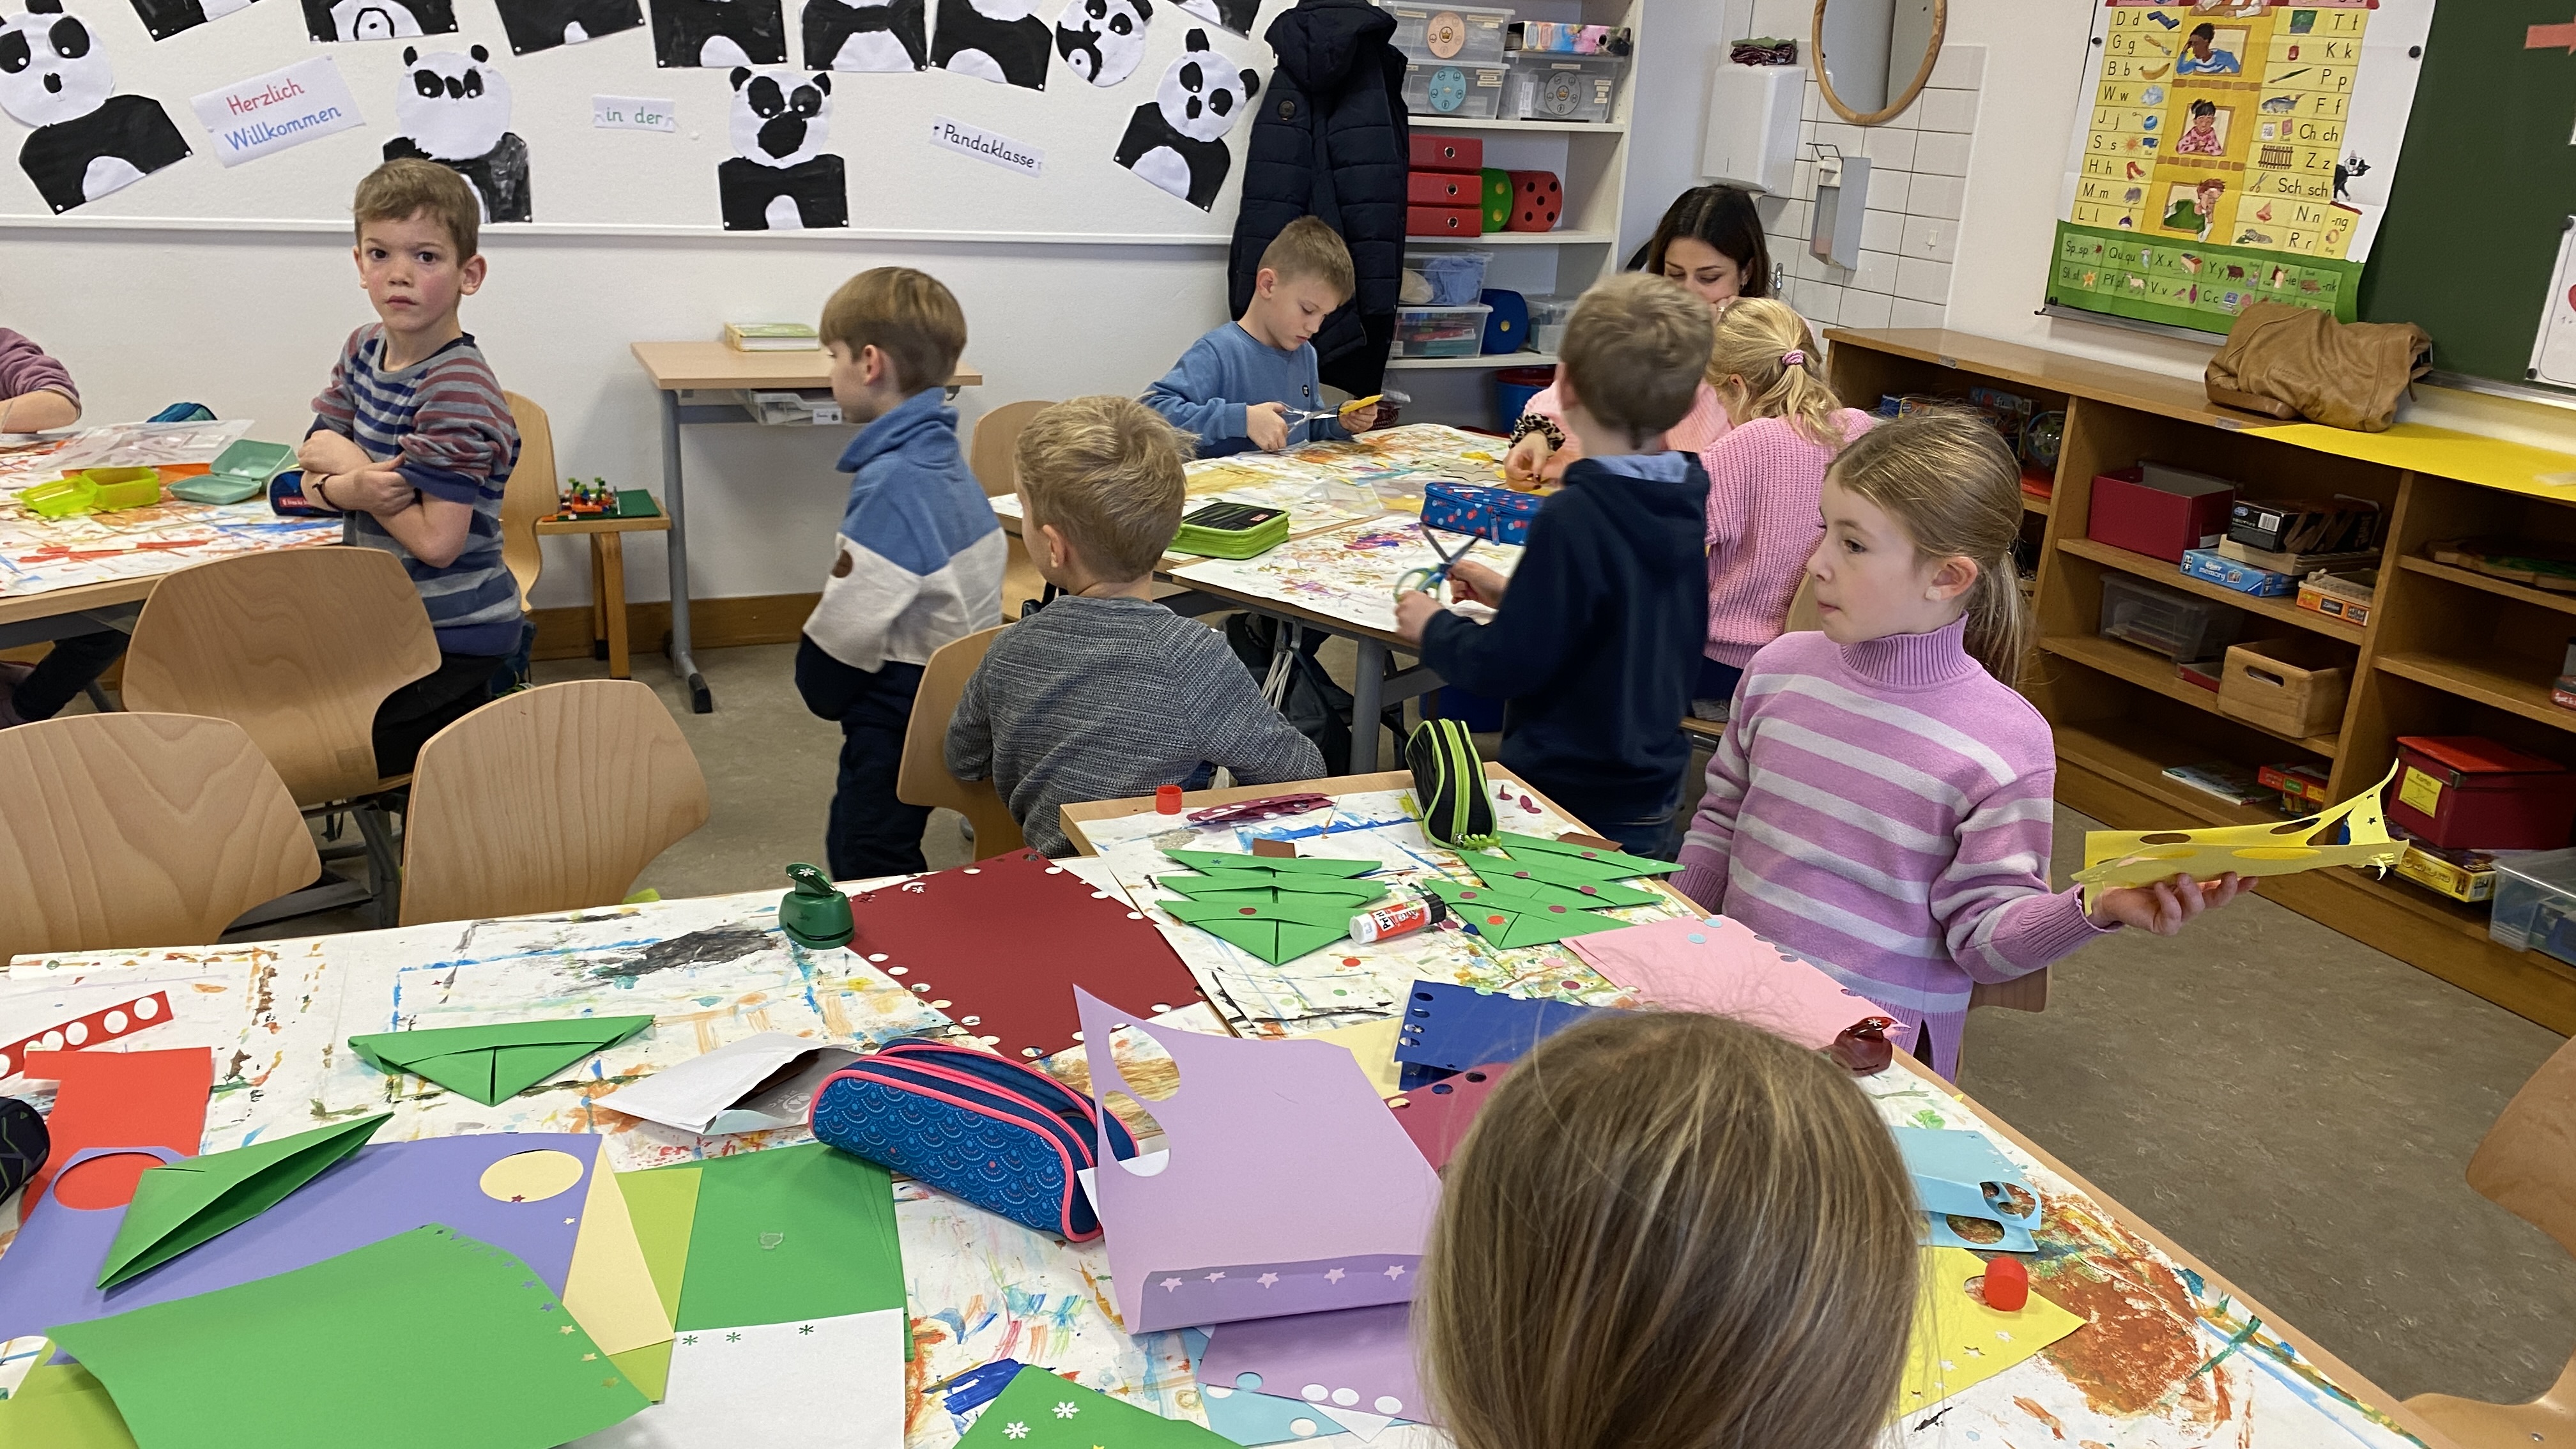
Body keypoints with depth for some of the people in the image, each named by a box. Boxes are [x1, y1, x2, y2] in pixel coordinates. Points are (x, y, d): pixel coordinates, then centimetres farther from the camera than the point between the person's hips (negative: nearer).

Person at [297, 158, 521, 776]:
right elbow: (314, 480, 5)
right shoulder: (364, 350, 4)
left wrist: (348, 466, -13)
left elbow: (437, 541, -26)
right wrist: (352, 489, -20)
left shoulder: (457, 390, -22)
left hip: (452, 637, -8)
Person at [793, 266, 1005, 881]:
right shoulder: (944, 455, 5)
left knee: (868, 875, 3)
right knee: (852, 850, 25)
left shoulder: (894, 479, -24)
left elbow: (846, 622, -24)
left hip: (899, 713, -10)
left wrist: (818, 688, -3)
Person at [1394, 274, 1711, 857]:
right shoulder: (1688, 499, 0)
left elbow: (1504, 666, -20)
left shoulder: (1575, 516, -25)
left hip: (1572, 801, -8)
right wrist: (1513, 595, 18)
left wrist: (1433, 627, -1)